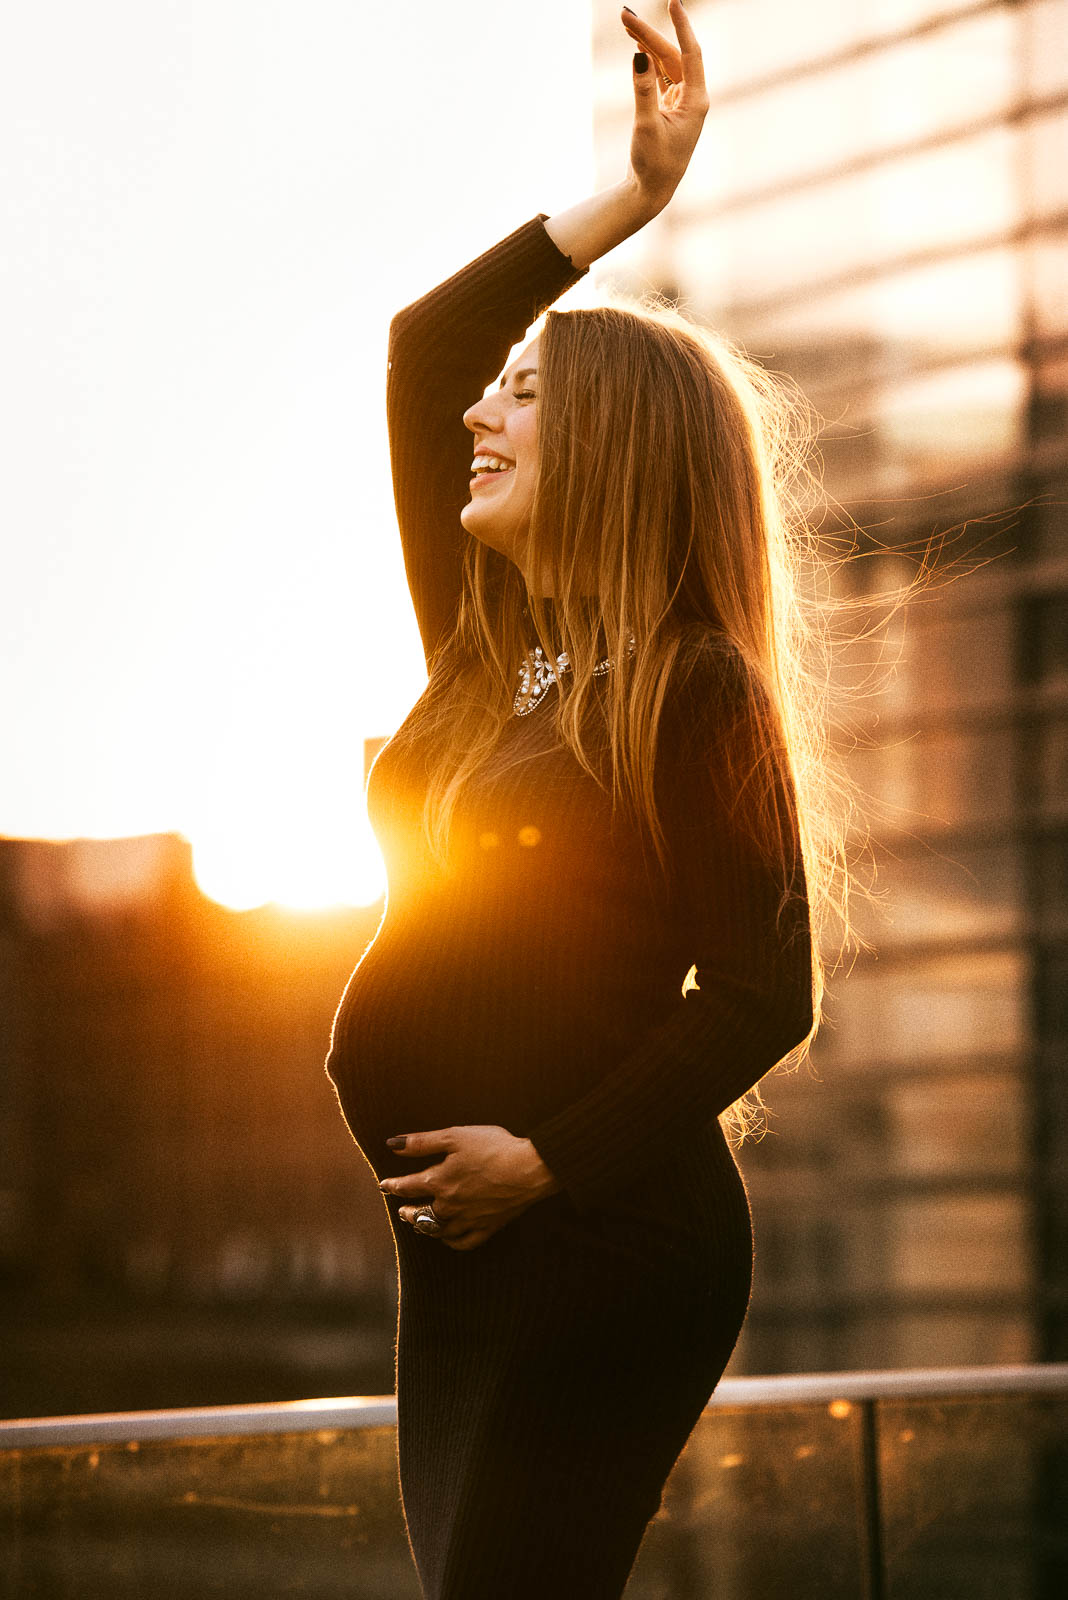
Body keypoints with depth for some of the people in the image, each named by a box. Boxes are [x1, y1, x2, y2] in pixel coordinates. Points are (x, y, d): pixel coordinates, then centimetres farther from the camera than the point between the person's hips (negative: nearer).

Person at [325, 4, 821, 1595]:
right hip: (460, 1244, 8)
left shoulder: (696, 689, -8)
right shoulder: (488, 643, 13)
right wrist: (630, 200, 12)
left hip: (605, 1241, -8)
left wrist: (549, 1158, -15)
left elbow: (764, 993, -11)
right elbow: (420, 345, 16)